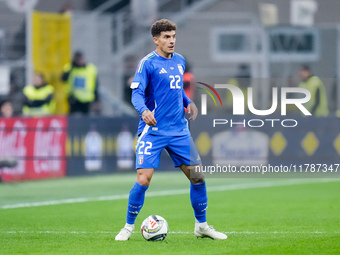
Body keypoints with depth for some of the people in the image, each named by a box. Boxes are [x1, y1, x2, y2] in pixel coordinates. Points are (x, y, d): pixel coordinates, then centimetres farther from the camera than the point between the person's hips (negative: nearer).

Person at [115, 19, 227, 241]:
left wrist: (188, 103, 8)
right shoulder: (147, 63, -7)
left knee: (197, 176, 4)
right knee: (143, 180, -13)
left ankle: (202, 225, 20)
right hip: (153, 130, -6)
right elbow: (137, 93, -15)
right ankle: (129, 227, 4)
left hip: (179, 130, 6)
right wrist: (144, 110, -34)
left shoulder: (180, 61, 12)